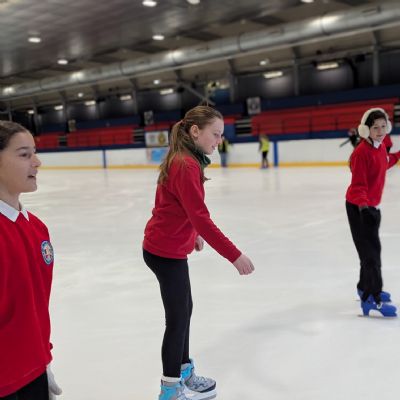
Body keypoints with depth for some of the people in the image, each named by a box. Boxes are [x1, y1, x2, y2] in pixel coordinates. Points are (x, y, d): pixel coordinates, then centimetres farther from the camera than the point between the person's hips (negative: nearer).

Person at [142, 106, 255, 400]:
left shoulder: (181, 160, 6)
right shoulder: (186, 165, -23)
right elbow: (201, 218, -30)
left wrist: (193, 234, 26)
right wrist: (234, 255, -30)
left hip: (166, 247, 9)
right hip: (167, 252, -9)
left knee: (184, 310, 20)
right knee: (178, 317, 3)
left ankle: (183, 371, 37)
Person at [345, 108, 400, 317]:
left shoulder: (380, 147, 3)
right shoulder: (362, 152, -23)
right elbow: (358, 185, -27)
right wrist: (363, 205, -39)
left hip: (372, 206, 9)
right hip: (358, 208, -9)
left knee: (372, 248, 19)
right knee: (371, 251, -10)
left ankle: (365, 287, 35)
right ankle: (372, 299, -5)